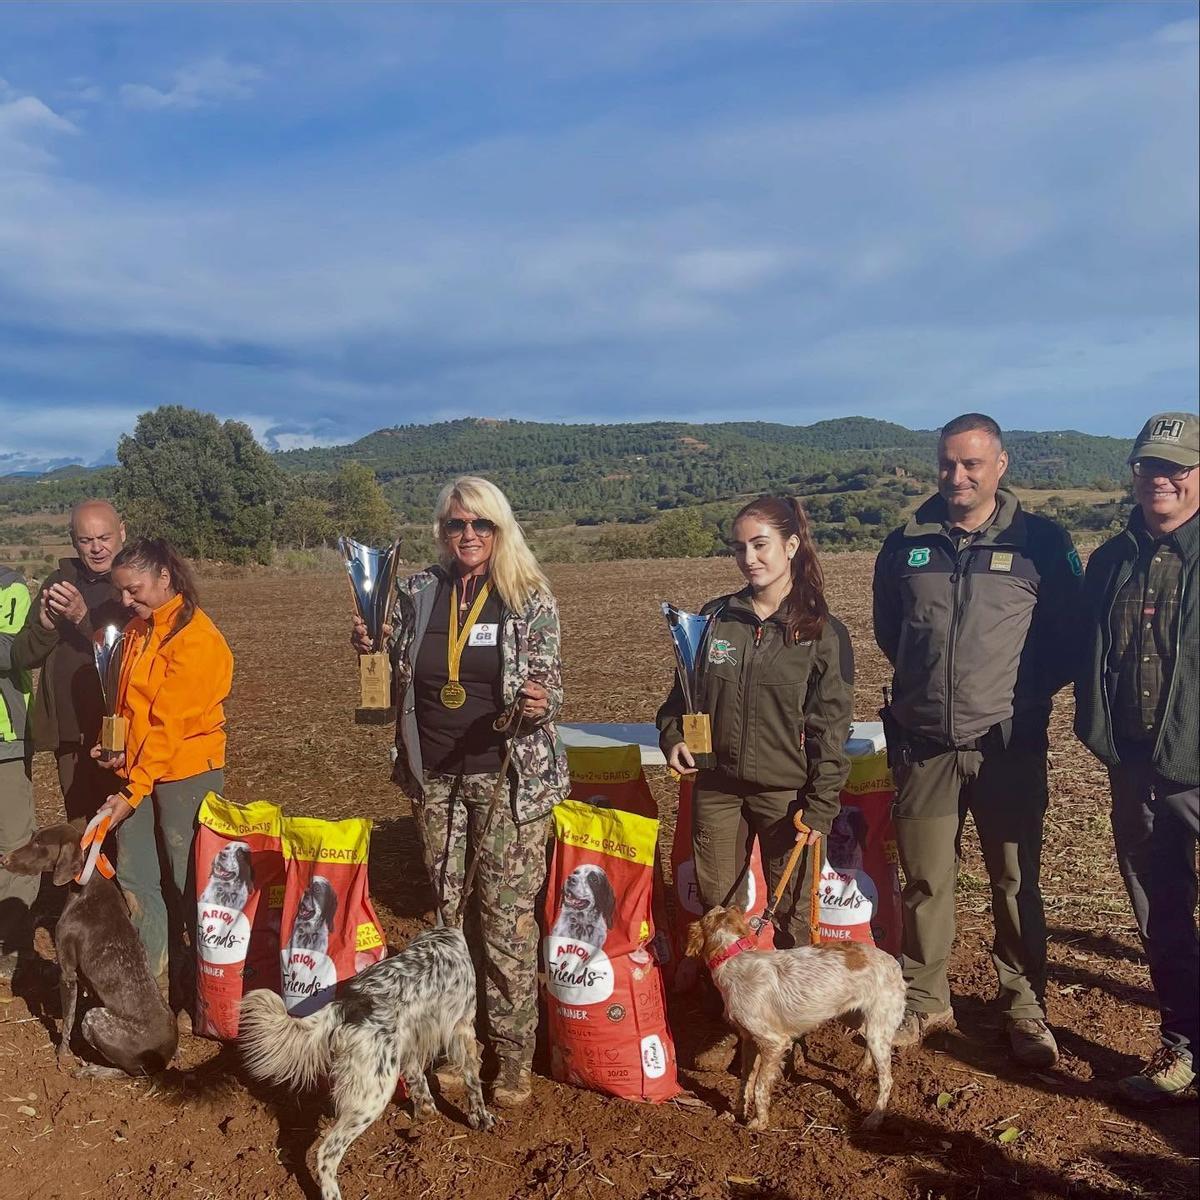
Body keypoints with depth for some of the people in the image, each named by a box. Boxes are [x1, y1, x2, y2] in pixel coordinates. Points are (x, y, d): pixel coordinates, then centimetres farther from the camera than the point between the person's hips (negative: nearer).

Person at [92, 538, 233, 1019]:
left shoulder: (196, 637, -17)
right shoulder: (138, 628, 9)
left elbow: (170, 725, -20)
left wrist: (133, 791, -21)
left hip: (184, 773, -7)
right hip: (137, 767, 8)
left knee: (187, 884, 3)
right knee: (134, 879, 10)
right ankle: (154, 981, 24)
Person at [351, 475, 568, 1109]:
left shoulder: (530, 598, -5)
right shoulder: (415, 592, 4)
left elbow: (549, 685, -4)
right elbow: (397, 681, 13)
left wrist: (542, 704, -26)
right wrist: (370, 649, -7)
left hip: (510, 776, -3)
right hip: (435, 775, 4)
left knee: (507, 914, -2)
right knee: (450, 909, 13)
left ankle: (513, 1053, 13)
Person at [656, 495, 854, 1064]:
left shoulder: (822, 632, -6)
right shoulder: (714, 618, 3)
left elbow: (830, 727, -6)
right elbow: (684, 692, 14)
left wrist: (820, 807, -10)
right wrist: (673, 735, -5)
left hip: (787, 793, -3)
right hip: (718, 788, 3)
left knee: (790, 912, 9)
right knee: (716, 908, 9)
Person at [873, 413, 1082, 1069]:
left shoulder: (1041, 542, -2)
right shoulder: (905, 545, 5)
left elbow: (1071, 635, 5)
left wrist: (1031, 692, 0)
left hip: (1009, 746, -2)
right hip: (924, 744, 2)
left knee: (1017, 881, 8)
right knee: (924, 880, 9)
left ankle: (1025, 1008, 25)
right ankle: (924, 1001, 25)